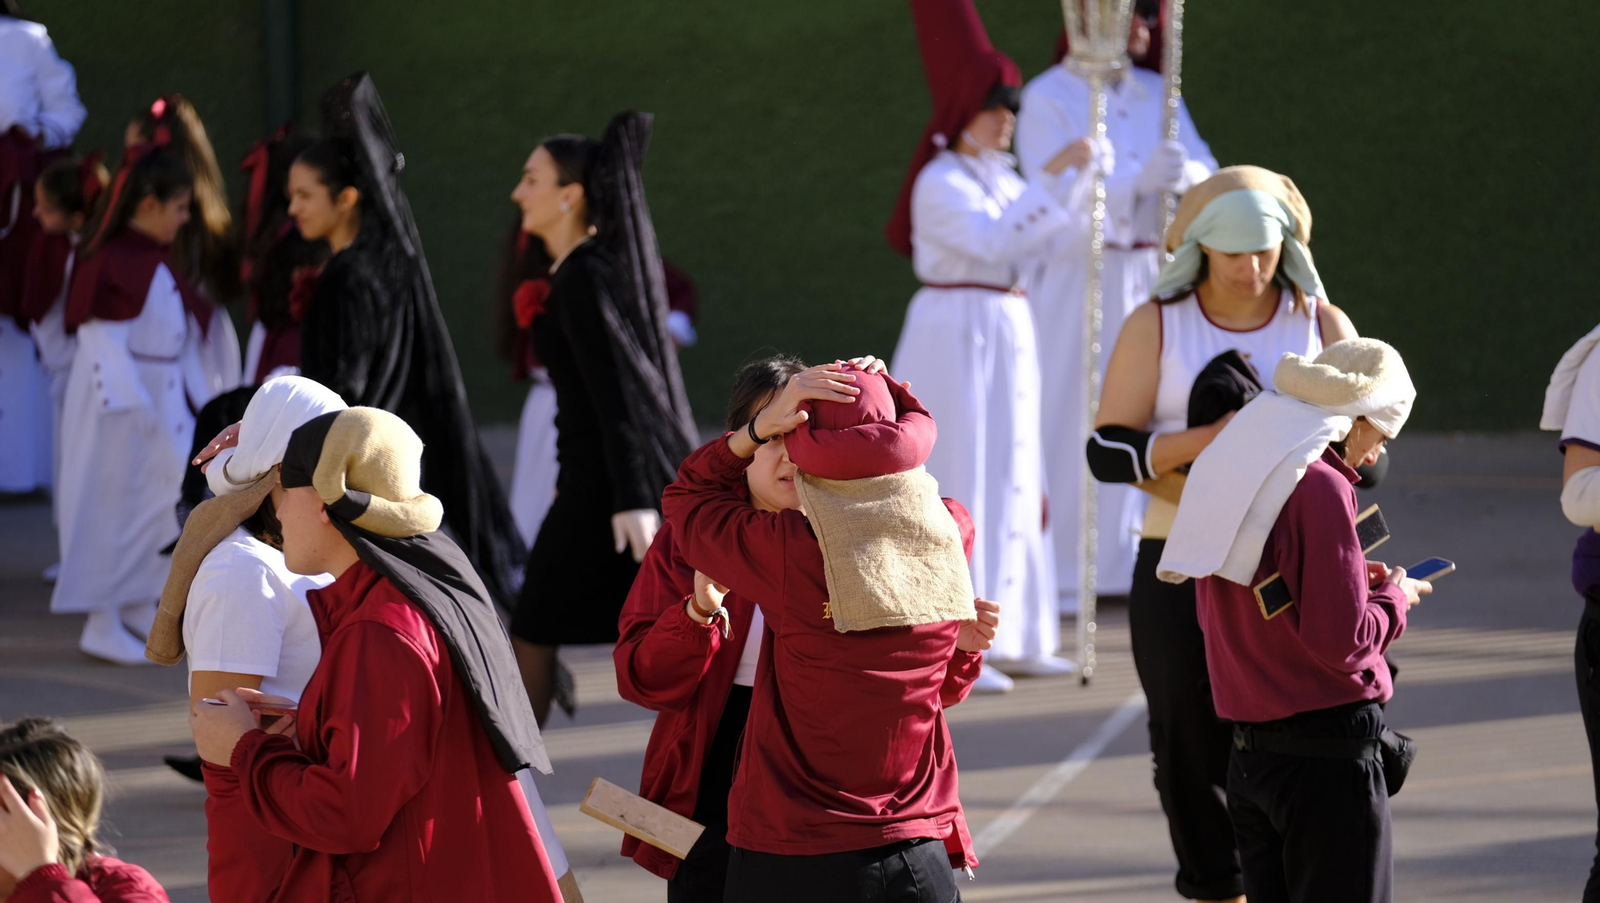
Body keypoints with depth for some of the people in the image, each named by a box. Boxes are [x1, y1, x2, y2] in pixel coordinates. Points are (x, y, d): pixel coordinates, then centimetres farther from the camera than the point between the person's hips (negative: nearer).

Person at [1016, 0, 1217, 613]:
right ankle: (1056, 574, -3)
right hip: (1077, 280, -5)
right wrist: (1139, 181, -29)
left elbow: (1203, 173, 4)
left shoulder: (1156, 95, 11)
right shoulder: (1048, 98, -6)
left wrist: (1186, 174, -20)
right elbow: (1057, 196, -16)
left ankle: (1124, 565, 5)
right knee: (1071, 426, -7)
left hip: (1149, 276, 5)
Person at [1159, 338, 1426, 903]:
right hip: (1328, 751, -8)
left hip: (1251, 751, 8)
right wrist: (1393, 598, -1)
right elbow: (1341, 641, -21)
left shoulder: (1233, 470, 10)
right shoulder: (1321, 485, -16)